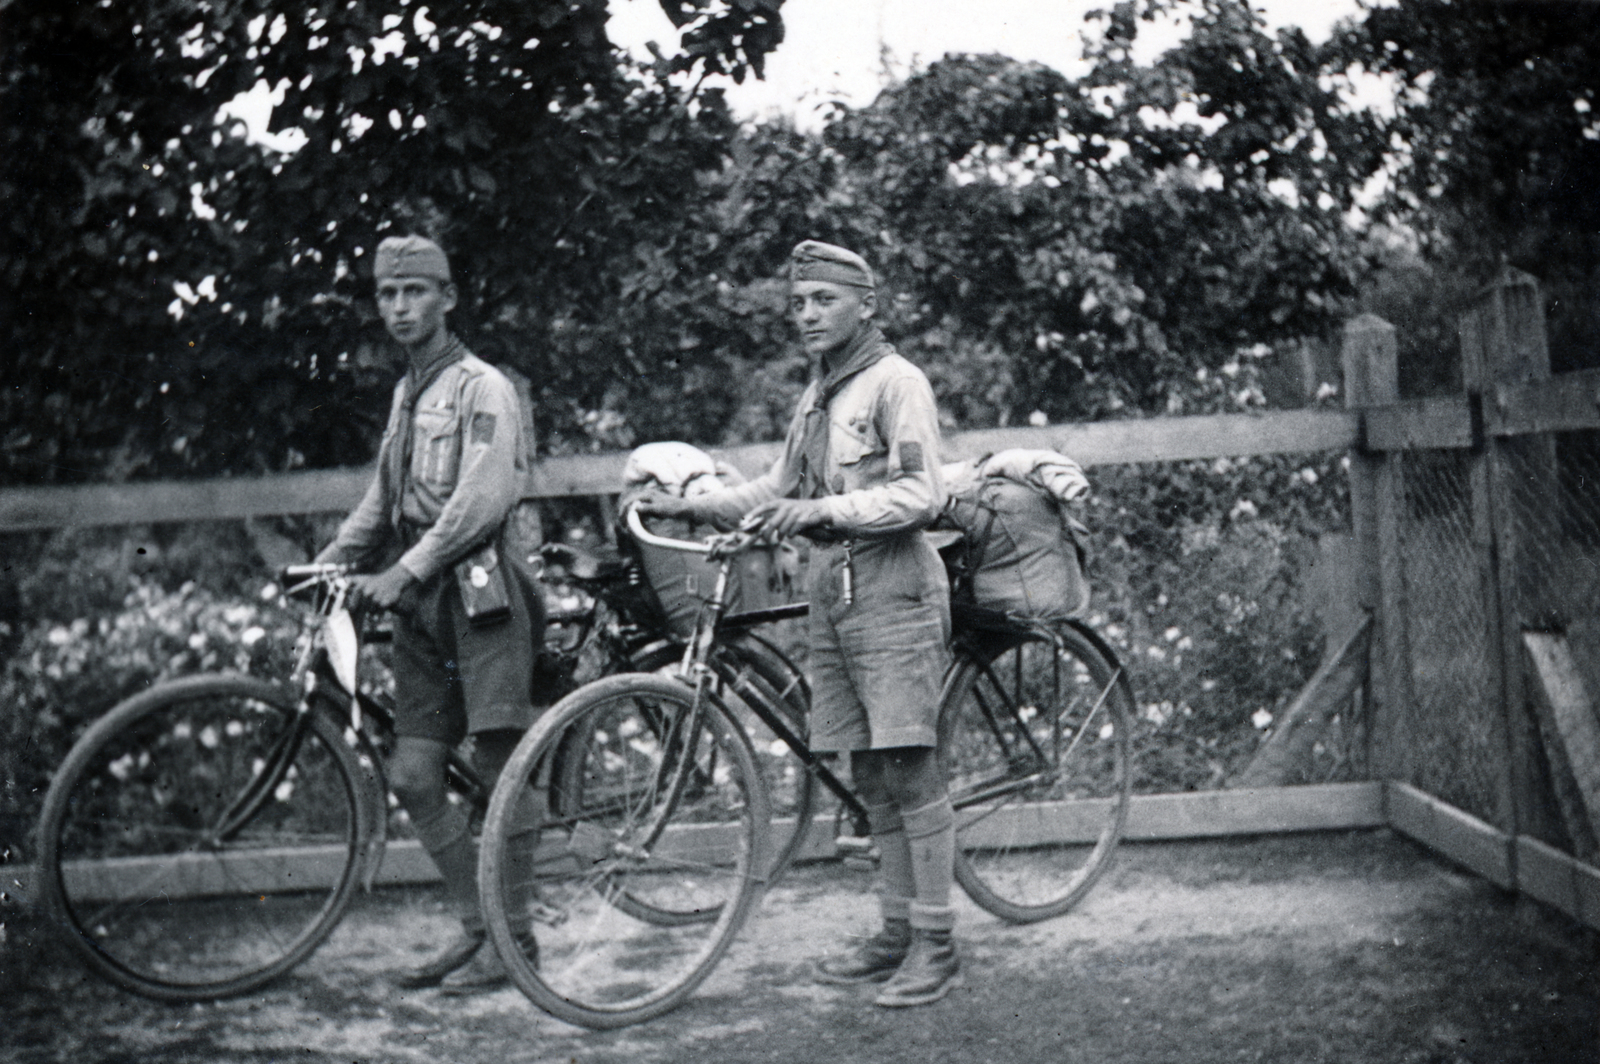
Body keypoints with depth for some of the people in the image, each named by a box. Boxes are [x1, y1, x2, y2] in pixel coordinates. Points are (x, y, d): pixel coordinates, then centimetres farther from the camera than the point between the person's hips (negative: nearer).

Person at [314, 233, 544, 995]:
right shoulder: (406, 392, 19)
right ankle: (476, 927, 14)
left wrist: (406, 571, -22)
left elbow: (483, 498, -18)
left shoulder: (482, 387, -6)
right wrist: (330, 560, 10)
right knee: (412, 777, 4)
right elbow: (383, 499, 24)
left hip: (478, 589, -8)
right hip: (422, 600, 8)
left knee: (499, 773, -5)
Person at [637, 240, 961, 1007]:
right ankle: (897, 933, 16)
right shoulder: (818, 395, 20)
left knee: (908, 768, -9)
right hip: (834, 598, 8)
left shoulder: (896, 382, -6)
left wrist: (825, 509, -25)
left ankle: (936, 944, -3)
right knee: (870, 775, 9)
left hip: (893, 597, -8)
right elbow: (778, 488, 26)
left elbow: (921, 496, -16)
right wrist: (689, 507, 14)